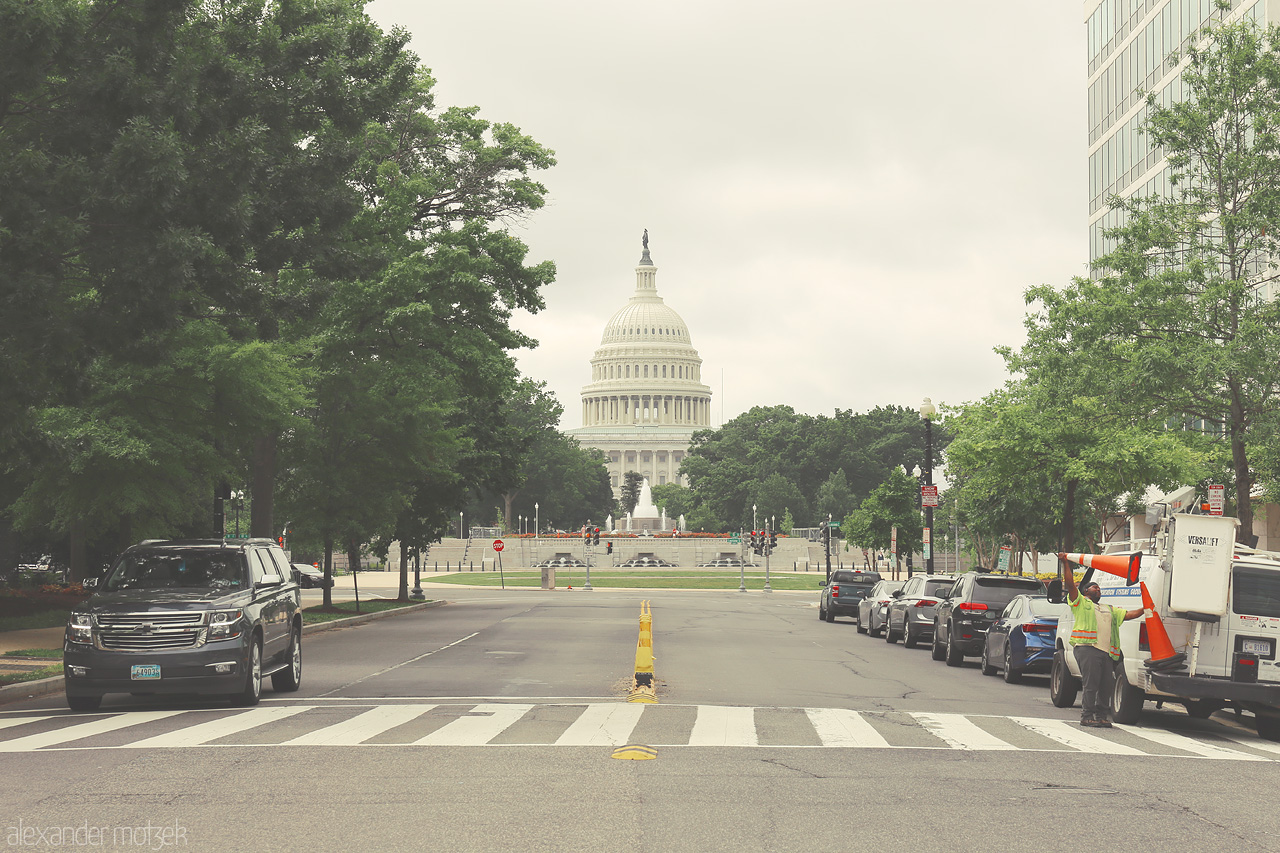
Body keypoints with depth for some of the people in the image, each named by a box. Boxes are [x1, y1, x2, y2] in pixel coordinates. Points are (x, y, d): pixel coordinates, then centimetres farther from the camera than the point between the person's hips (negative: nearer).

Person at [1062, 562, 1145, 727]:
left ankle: (1101, 716, 12)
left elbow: (1128, 615, 26)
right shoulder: (1081, 602, 13)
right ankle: (1087, 716, -7)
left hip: (1106, 651, 6)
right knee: (1090, 683, -11)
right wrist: (1066, 564, -2)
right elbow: (1070, 584, 3)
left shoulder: (1109, 610, 31)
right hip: (1087, 648, -6)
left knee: (1107, 684, 2)